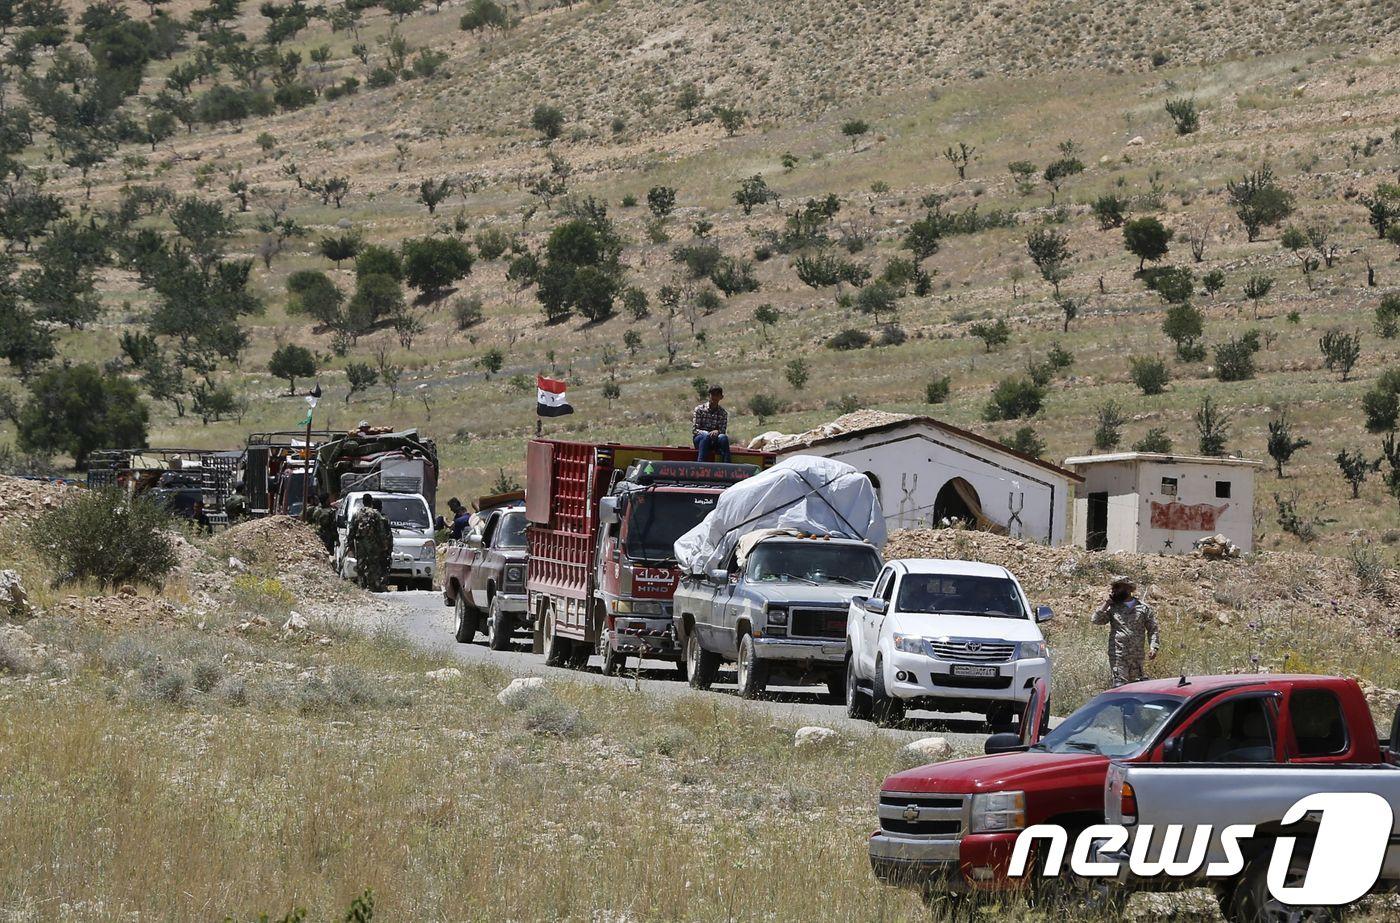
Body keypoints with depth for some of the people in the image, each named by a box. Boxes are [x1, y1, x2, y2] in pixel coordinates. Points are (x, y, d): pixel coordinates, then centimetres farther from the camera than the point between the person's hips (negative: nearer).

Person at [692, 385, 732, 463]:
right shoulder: (700, 409, 2)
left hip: (714, 441, 2)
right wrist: (707, 433, -22)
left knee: (723, 437, -31)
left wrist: (717, 432, -23)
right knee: (706, 436, -37)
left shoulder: (723, 413, 8)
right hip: (699, 439, -2)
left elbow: (723, 431, 2)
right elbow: (694, 430, -4)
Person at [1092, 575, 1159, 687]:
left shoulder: (1144, 608, 9)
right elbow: (1096, 620, -2)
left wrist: (1153, 648, -5)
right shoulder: (1112, 607, 9)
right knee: (1120, 684, -10)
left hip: (1137, 656, 1)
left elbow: (1152, 629, 9)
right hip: (1117, 656, -1)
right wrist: (1107, 602, -1)